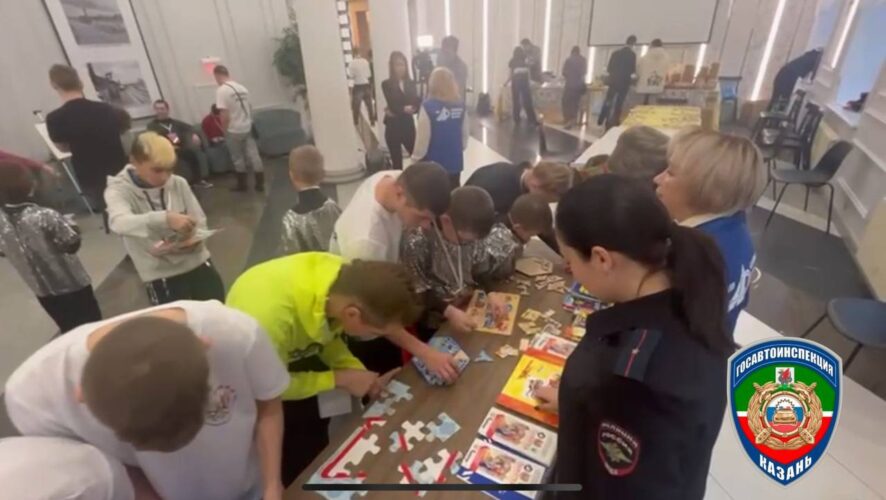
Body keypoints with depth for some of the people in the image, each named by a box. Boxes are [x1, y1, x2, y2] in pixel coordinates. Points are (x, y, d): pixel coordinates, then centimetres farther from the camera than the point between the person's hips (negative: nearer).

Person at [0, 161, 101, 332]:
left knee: (70, 330, 21)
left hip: (42, 291, 5)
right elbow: (72, 245, -17)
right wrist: (73, 228, 0)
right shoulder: (45, 216, -26)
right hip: (72, 285, -5)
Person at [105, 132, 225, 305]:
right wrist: (164, 218, -44)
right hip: (160, 273, -2)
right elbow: (119, 223, -28)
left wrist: (195, 239, -17)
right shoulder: (118, 190, -7)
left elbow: (200, 222, 5)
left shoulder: (179, 184, -1)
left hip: (197, 262, 2)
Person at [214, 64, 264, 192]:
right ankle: (260, 184, 7)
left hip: (234, 131, -5)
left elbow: (224, 114, -19)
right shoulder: (242, 88, 7)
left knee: (238, 158, 8)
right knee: (253, 155, 5)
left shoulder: (221, 90, -13)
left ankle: (242, 185, 19)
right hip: (248, 127, 5)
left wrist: (224, 130, -6)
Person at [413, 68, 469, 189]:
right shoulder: (461, 105, -3)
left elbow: (422, 137, -14)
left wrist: (416, 157, -1)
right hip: (455, 161, 4)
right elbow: (465, 132, 5)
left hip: (434, 162, -4)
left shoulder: (428, 106, -16)